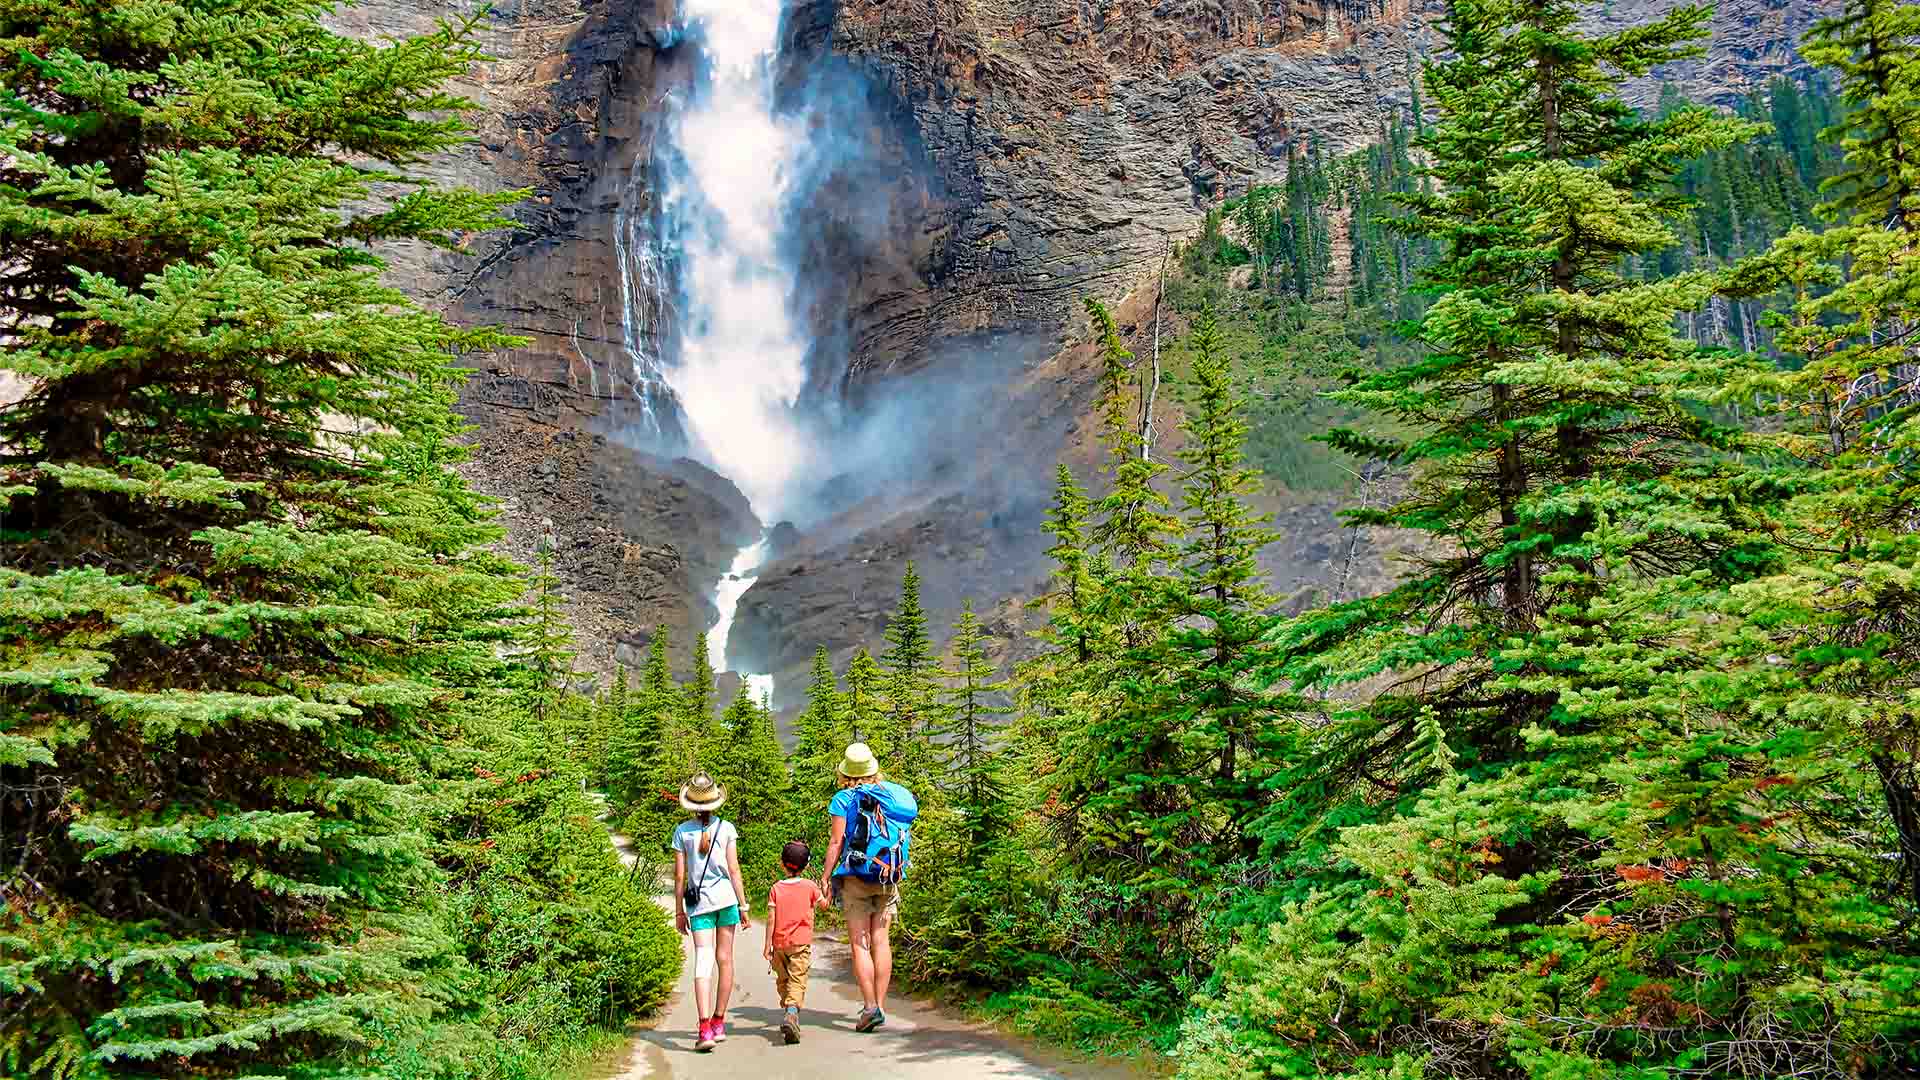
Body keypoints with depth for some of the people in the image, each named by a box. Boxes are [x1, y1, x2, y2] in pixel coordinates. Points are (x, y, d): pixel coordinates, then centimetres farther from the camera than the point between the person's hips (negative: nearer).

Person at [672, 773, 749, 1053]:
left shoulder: (682, 831, 0)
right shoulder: (726, 828, -1)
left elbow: (679, 876, 1)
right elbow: (734, 870, -2)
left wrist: (679, 911, 10)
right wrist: (743, 906, 5)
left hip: (698, 902, -1)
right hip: (727, 896, 1)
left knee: (703, 963, -5)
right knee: (725, 959, 13)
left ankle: (705, 1029, -17)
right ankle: (719, 1023, 22)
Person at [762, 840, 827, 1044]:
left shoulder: (776, 888, 1)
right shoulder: (810, 886, -1)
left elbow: (771, 918, -2)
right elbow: (824, 904, 16)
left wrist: (768, 945, 1)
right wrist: (825, 891, 36)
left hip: (780, 943, 2)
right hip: (801, 943, -2)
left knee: (782, 980, 19)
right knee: (797, 981, -9)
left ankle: (789, 1013, 25)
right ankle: (792, 1013, -30)